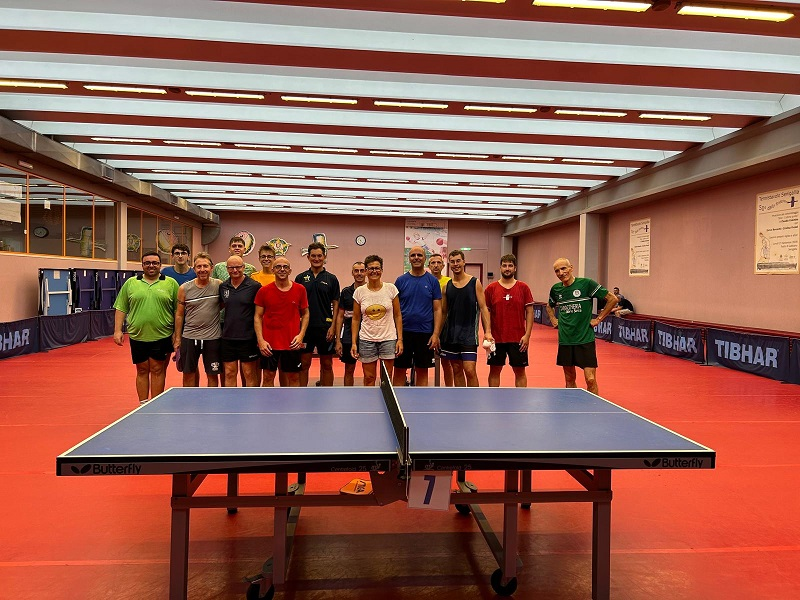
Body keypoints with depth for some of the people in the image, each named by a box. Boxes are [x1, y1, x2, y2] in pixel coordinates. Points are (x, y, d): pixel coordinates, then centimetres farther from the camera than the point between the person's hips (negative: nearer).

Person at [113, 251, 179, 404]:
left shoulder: (171, 283, 4)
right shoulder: (130, 283, 9)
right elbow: (121, 308, 10)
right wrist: (118, 330, 2)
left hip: (162, 336, -2)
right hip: (138, 336, 2)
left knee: (158, 370, 2)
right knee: (142, 371, 9)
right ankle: (143, 405, 18)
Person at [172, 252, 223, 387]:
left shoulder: (218, 285, -5)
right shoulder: (184, 288, -1)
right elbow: (179, 315, 5)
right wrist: (177, 338, 5)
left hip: (212, 338, -1)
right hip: (189, 337, 1)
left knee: (212, 375, 8)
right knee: (188, 374, 11)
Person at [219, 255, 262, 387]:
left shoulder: (254, 286, -7)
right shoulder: (222, 287, 7)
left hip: (248, 338, -4)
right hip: (228, 337, 4)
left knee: (249, 374, 4)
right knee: (229, 374, 9)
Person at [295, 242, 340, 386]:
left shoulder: (332, 279, 4)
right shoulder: (300, 278, 6)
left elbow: (335, 304, 3)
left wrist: (333, 326, -7)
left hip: (325, 327, 0)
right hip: (305, 326, 1)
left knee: (326, 365, 7)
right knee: (304, 364, 5)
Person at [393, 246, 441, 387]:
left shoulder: (432, 281, 3)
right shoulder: (401, 280, 4)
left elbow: (437, 309, 1)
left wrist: (436, 334, -7)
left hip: (425, 333, 0)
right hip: (403, 332, 0)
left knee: (422, 371, 8)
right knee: (399, 371, 5)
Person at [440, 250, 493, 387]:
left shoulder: (475, 283, 0)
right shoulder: (447, 286, 8)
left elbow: (483, 308, -2)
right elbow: (443, 311, 12)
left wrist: (487, 332, -12)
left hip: (469, 333, -3)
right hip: (450, 333, 4)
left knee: (470, 370, -9)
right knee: (457, 370, 9)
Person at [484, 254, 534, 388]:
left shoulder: (523, 288, 2)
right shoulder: (491, 289, 2)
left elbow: (529, 312, 1)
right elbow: (486, 312, 4)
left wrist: (527, 335, -6)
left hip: (518, 339, 0)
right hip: (496, 339, 1)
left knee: (520, 371, 6)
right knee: (494, 370, 8)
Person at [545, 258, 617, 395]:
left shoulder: (586, 283, -8)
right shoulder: (555, 289, 6)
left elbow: (612, 299, -4)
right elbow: (549, 306, 28)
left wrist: (598, 319, -4)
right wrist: (553, 320, 13)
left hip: (585, 339, -4)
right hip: (564, 341, 4)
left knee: (590, 380, -8)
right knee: (569, 379, 12)